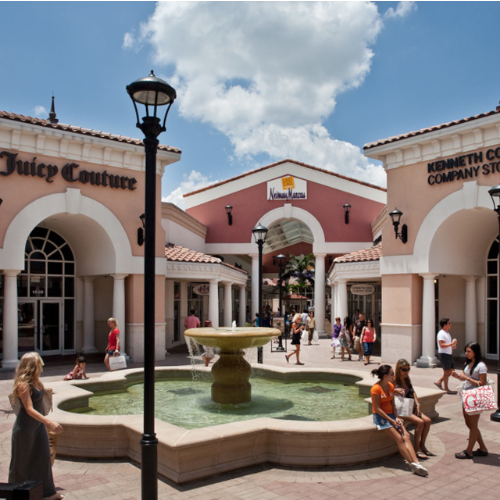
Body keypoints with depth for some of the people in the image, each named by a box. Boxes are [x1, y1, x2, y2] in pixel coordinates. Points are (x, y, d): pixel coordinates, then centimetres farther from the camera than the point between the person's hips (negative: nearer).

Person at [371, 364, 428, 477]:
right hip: (380, 417, -7)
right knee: (399, 439, -19)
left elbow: (392, 404, 12)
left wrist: (396, 417, -4)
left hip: (391, 415, 7)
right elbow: (377, 409, -16)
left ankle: (416, 462, -24)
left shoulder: (391, 386, 9)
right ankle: (413, 464, -18)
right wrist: (391, 421, -18)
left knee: (406, 435, -15)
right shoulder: (376, 389, -14)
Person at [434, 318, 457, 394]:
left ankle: (439, 382, 21)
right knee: (447, 372, -1)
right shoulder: (441, 333, -16)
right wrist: (451, 344, -24)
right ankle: (446, 389, 10)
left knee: (451, 370, 13)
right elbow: (441, 345, -24)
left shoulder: (447, 333, 15)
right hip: (444, 354, -10)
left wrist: (452, 346, 8)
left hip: (449, 354, 10)